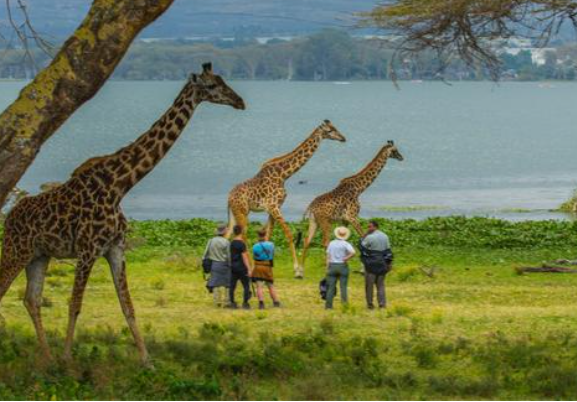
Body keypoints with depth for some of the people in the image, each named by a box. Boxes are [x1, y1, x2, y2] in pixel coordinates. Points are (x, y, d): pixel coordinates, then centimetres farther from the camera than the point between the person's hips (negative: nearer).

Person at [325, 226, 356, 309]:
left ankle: (328, 305, 1)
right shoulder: (346, 244, -8)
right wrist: (346, 259, -10)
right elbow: (353, 253, -24)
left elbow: (328, 257, 2)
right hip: (343, 267, -3)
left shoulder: (331, 243, 4)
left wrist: (327, 269, 5)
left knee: (331, 287, 4)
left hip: (332, 266, 3)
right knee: (343, 287, 1)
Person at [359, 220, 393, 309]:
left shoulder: (369, 237, -12)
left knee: (369, 284, 3)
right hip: (382, 264, 5)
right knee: (380, 284, 8)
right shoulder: (385, 237, 8)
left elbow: (361, 247, -3)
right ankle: (382, 304, -1)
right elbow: (388, 251, 9)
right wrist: (388, 263, 13)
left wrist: (364, 236, 3)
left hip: (371, 264, -5)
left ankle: (370, 303, 5)